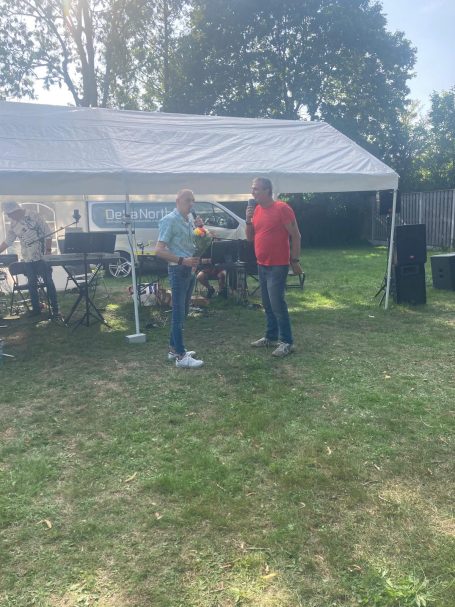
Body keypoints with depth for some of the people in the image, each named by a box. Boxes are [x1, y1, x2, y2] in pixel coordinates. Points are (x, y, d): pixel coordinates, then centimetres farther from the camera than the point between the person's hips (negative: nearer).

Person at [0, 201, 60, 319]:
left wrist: (48, 250, -13)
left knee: (48, 282, -3)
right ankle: (36, 308, 20)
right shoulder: (13, 224, 7)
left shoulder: (33, 215, -9)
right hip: (27, 259, 5)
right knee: (32, 284, 9)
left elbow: (47, 233, -9)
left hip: (42, 256, -5)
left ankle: (54, 309, 3)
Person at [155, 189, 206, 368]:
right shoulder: (170, 220, -12)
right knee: (179, 313, -5)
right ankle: (181, 356, -1)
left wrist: (196, 259, 6)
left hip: (190, 270, 9)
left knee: (182, 312, 14)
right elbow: (159, 250, -18)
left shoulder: (189, 220, 12)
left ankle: (174, 349, 24)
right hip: (178, 270, -9)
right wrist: (183, 260, -23)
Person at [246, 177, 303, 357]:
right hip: (261, 265, 8)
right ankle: (271, 337, 25)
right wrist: (248, 220, -3)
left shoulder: (282, 208, -13)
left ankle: (287, 342, 0)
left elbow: (295, 235, -11)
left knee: (277, 304, -8)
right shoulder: (256, 210, 10)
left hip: (278, 266, -8)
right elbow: (250, 237, 13)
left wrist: (295, 260, -13)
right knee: (267, 304, 14)